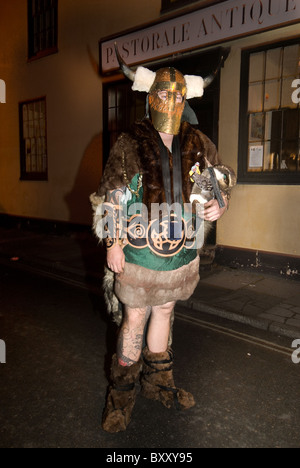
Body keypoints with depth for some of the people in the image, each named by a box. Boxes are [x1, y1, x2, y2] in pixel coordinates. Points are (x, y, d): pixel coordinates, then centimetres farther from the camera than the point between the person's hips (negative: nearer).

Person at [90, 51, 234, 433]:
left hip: (181, 253, 4)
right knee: (134, 319, 7)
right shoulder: (129, 145, -7)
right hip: (140, 253, -3)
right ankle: (122, 395, 28)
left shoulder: (198, 146, 3)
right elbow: (111, 197, -6)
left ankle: (157, 383, 38)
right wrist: (113, 243, -9)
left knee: (164, 313, 18)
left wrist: (218, 207, -8)